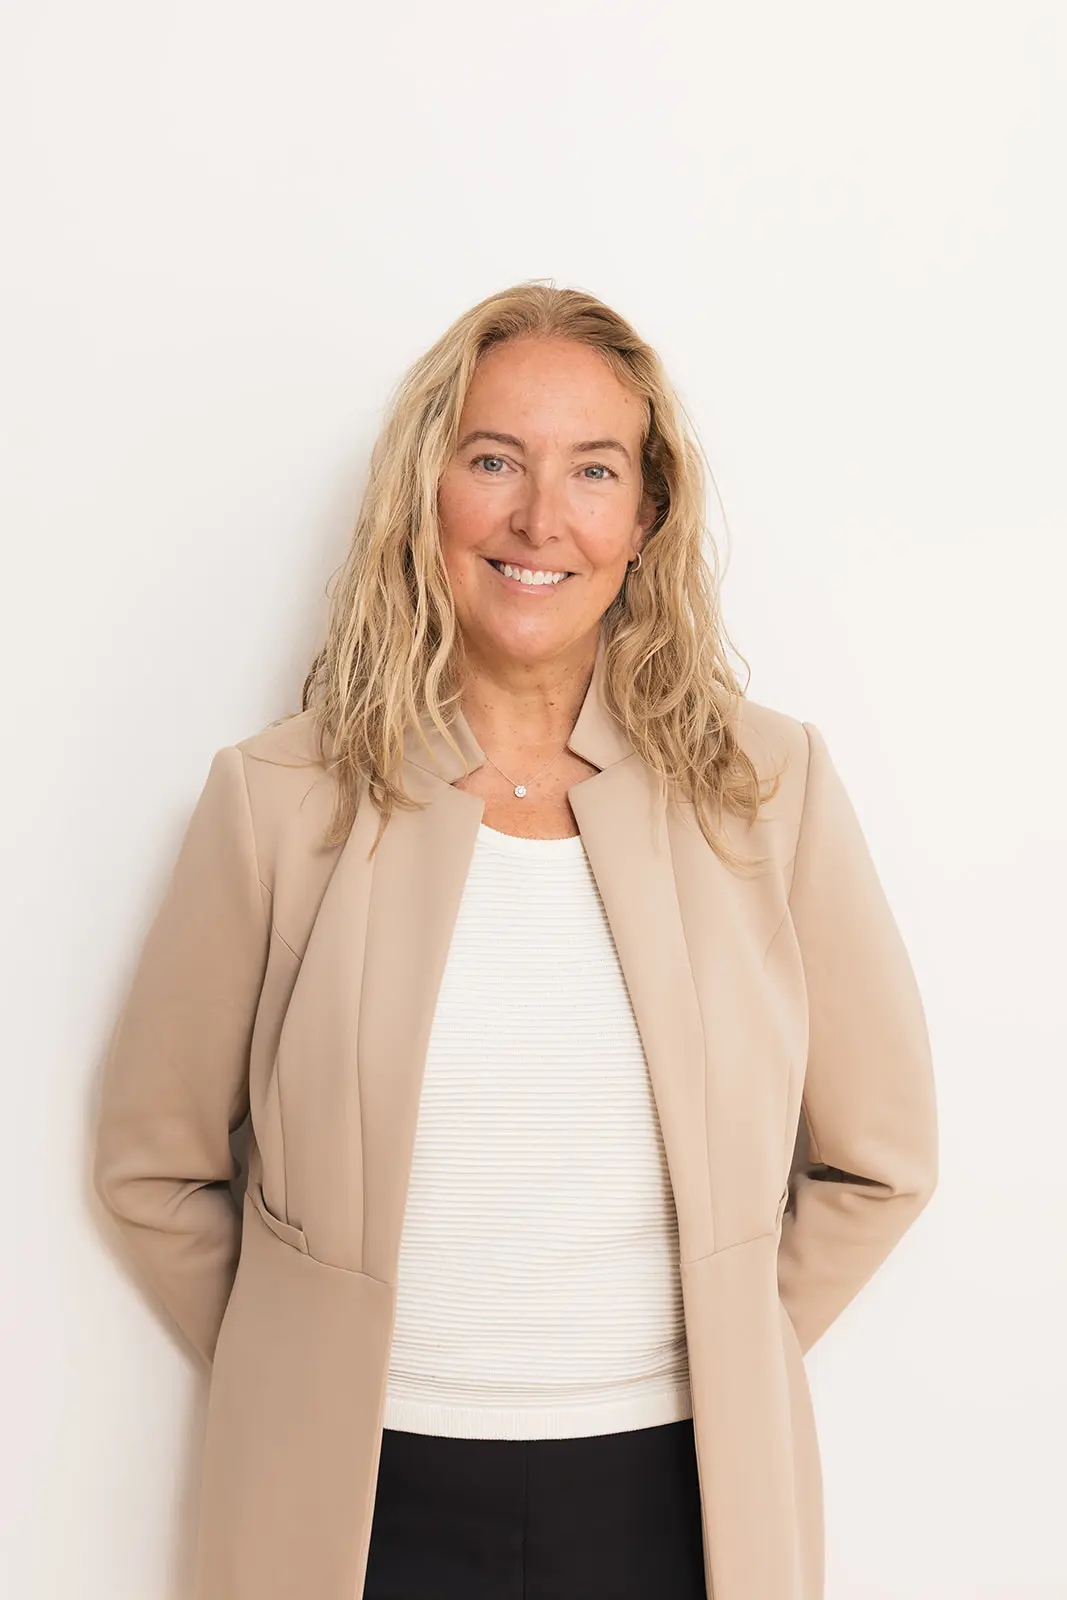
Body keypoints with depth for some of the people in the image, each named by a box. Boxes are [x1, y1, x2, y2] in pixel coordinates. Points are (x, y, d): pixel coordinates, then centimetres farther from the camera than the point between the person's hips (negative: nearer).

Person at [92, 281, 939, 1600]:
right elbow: (152, 1161, 2)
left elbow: (878, 1157, 4)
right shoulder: (279, 798, -8)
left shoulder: (767, 787, -6)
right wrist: (292, 1368, 2)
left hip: (677, 1491, 1)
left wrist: (726, 1356, 3)